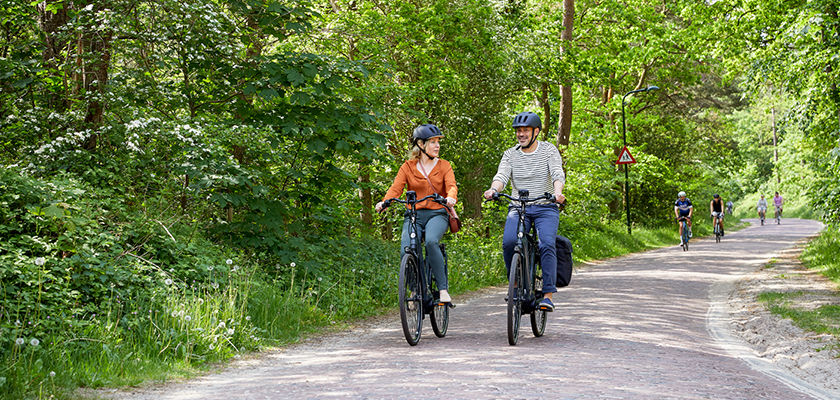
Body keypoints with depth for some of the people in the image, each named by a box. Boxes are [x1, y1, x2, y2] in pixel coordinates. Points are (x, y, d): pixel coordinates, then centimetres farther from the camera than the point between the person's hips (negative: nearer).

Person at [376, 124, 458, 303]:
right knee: (406, 252, -22)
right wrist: (384, 202, -25)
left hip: (437, 214, -1)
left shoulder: (443, 165, 9)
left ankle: (443, 288, -25)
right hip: (414, 215, 1)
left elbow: (451, 185, -7)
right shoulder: (408, 167, 9)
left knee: (431, 241, -34)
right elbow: (396, 188, -4)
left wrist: (451, 197, -32)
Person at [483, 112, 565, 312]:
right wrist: (493, 190, -30)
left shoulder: (549, 150, 1)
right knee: (509, 242, -24)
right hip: (518, 208, 2)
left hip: (545, 208, -2)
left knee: (547, 244, -25)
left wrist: (557, 192, -35)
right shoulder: (510, 154, 8)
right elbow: (501, 175, -7)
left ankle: (548, 294, -21)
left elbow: (558, 174, -13)